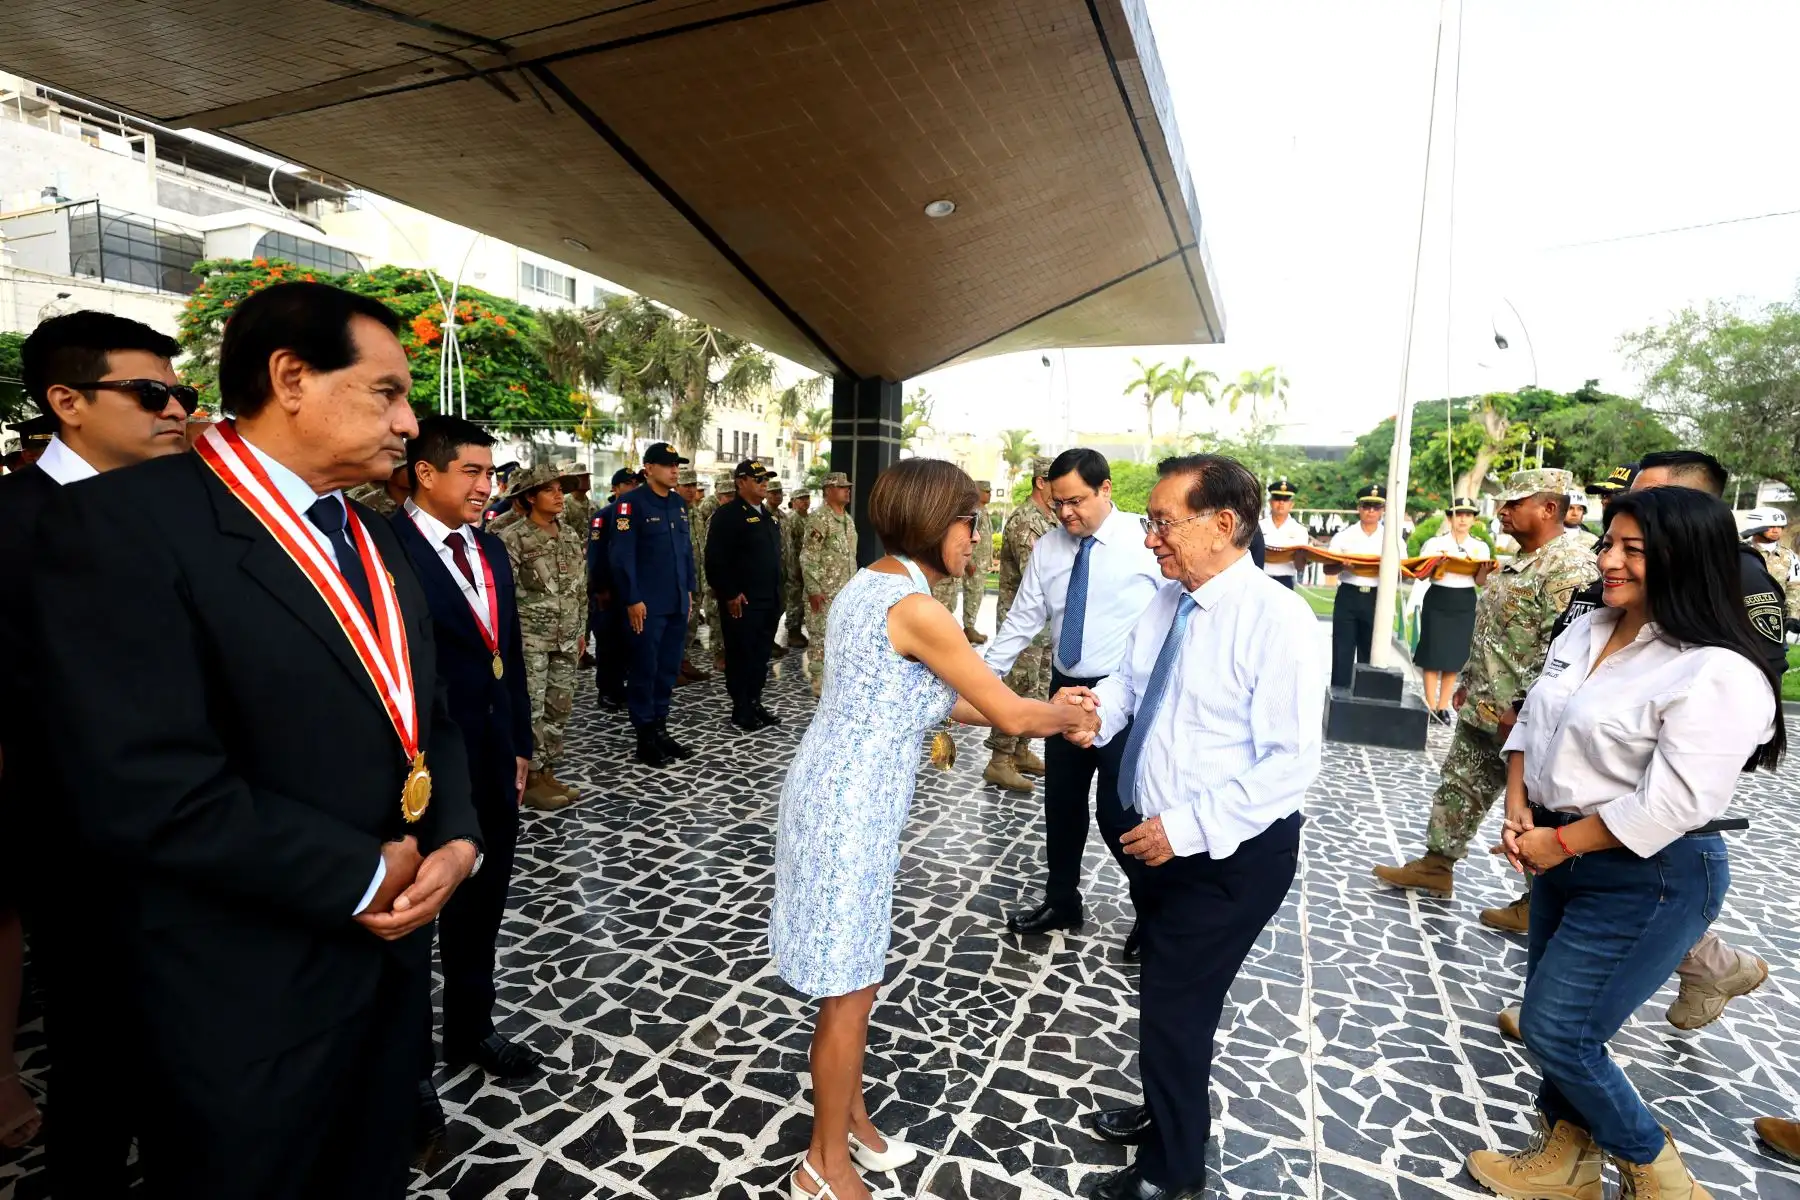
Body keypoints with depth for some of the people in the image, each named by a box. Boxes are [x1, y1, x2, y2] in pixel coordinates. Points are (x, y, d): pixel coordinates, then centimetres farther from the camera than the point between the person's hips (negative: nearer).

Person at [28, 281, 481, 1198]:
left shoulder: (373, 543, 8)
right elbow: (146, 790, -26)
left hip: (389, 951, 7)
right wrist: (365, 875, -17)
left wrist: (456, 839, -8)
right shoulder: (123, 523, -17)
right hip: (248, 996, -7)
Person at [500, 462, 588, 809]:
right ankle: (530, 780, 9)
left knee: (559, 708, 10)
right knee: (531, 710, -2)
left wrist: (581, 629, 15)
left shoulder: (570, 535, 11)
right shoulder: (512, 537, -8)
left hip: (565, 638, 6)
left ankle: (547, 773, 22)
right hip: (530, 638, -6)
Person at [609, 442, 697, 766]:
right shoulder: (631, 504, -9)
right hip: (647, 605, -7)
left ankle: (661, 730, 24)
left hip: (677, 603, 7)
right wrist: (632, 600, -15)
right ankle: (645, 738, 12)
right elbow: (621, 557, -13)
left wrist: (688, 590, 13)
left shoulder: (679, 504, 12)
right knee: (644, 670, 2)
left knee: (669, 669, 12)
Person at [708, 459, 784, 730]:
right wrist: (730, 594, -19)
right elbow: (715, 559, -18)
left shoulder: (765, 515, 16)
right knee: (741, 655, 2)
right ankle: (741, 711, 12)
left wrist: (777, 595, 16)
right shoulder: (728, 514, -11)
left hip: (768, 601, 8)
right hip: (742, 602, -8)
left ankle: (755, 704, 26)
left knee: (761, 655, 14)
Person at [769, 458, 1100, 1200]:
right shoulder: (914, 608, -22)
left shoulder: (868, 585, 7)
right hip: (850, 813, -9)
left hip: (836, 799, 9)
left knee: (851, 983, 23)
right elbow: (1009, 714, -16)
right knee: (849, 994, 10)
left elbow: (931, 701, 13)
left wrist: (1051, 711, 12)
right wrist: (1071, 716, 5)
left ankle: (851, 1122, 43)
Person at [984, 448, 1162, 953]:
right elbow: (1022, 621, 6)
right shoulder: (1047, 549, 4)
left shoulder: (1148, 541, -12)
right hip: (1067, 690, 6)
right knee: (1061, 802, 16)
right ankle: (1061, 902, 38)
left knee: (1118, 812, -1)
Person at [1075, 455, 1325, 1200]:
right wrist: (1097, 710, -15)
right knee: (1167, 990, 25)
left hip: (1230, 853, -7)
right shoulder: (1166, 601, -1)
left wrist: (1188, 828, -27)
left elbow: (1291, 763, -25)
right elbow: (1129, 682, 8)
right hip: (1161, 836, 7)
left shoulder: (1279, 620, -23)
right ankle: (1166, 1112, 52)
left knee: (1175, 1003, 7)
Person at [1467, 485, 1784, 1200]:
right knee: (1553, 1021, 19)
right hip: (1562, 856, 8)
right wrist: (1518, 809, -4)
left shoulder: (1719, 675, -21)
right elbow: (1532, 725, 8)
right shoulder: (1586, 632, 3)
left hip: (1648, 878, -7)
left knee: (1555, 1032, 2)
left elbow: (1668, 806, -25)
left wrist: (1559, 842, -15)